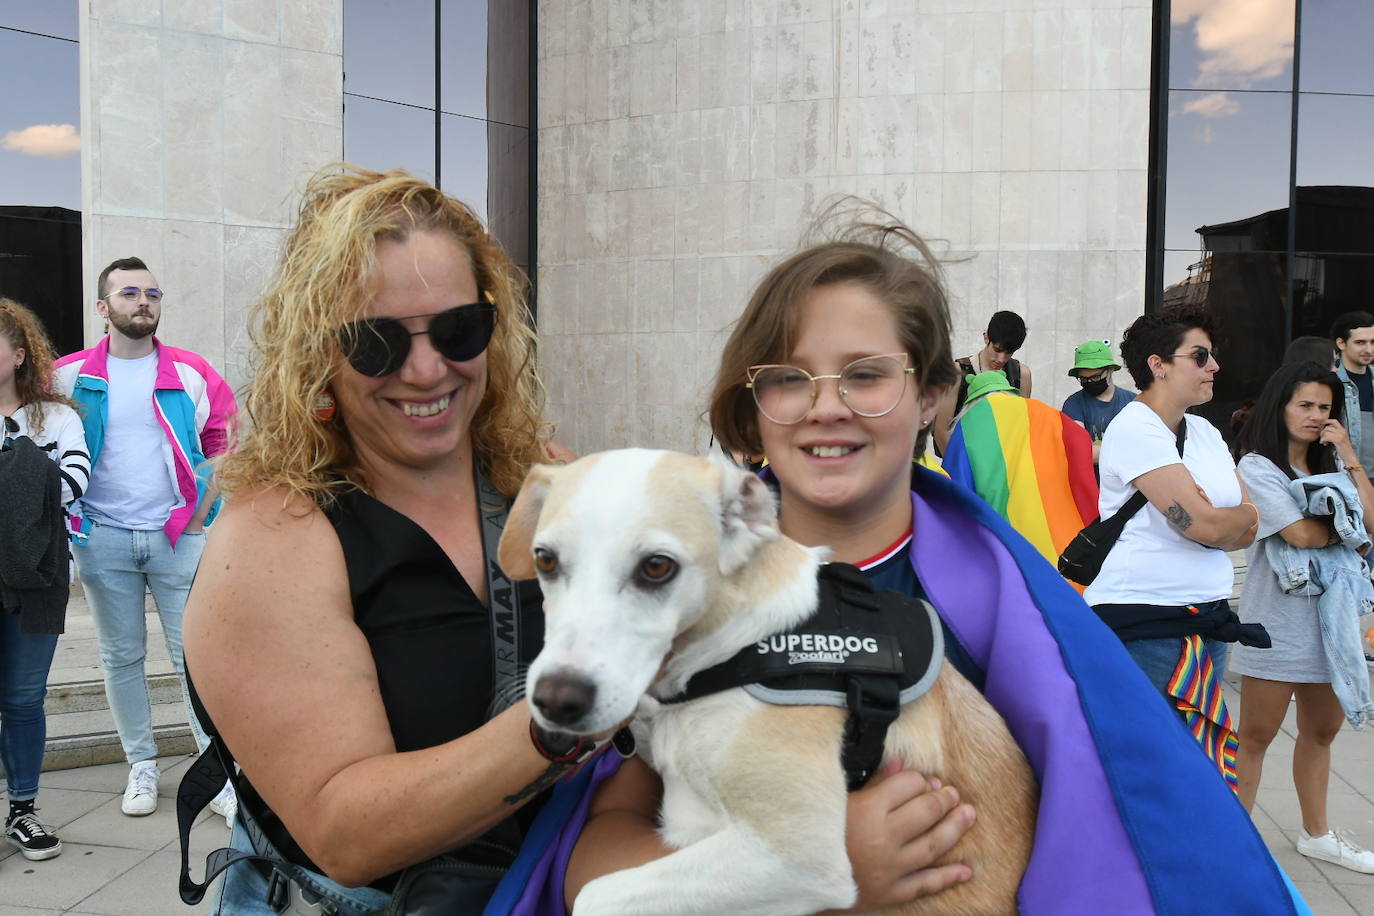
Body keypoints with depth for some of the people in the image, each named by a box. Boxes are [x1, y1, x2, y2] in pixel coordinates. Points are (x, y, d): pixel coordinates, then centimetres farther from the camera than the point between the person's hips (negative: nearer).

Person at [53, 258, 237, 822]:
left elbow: (228, 442, 4)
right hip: (102, 538, 1)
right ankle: (142, 765, 23)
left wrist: (202, 512, -2)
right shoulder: (69, 376, 2)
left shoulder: (192, 374, 1)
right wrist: (65, 514, 3)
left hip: (180, 537, -1)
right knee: (121, 657, 10)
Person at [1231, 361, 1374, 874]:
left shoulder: (1330, 464, 11)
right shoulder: (1258, 467, -9)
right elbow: (1302, 534, -18)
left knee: (1322, 731, 18)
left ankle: (1316, 833, 34)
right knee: (1256, 735, 1)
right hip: (1279, 619, -7)